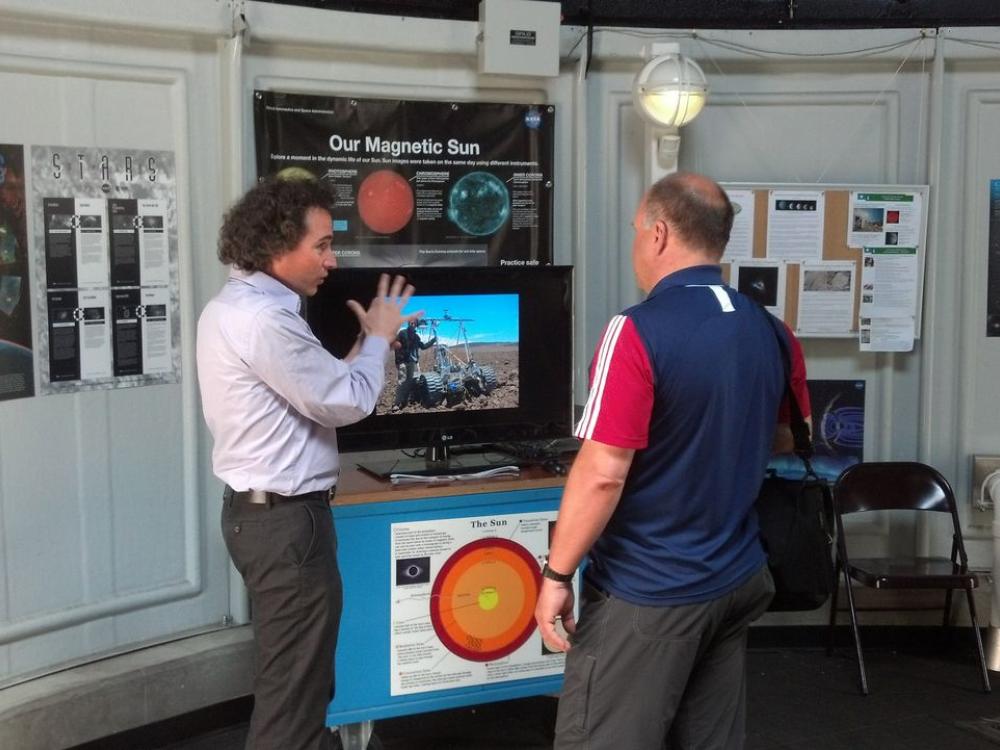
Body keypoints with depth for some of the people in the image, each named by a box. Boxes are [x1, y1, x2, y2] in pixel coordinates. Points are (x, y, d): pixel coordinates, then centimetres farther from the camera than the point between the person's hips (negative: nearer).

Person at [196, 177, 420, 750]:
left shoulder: (234, 307, 11)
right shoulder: (263, 319, -22)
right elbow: (348, 402, -17)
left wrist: (369, 344, 12)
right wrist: (378, 338, -1)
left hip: (261, 510, 11)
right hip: (286, 520, -11)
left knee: (293, 676, 24)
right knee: (294, 687, 0)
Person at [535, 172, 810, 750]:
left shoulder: (640, 331, -19)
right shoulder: (769, 331, 3)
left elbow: (603, 473, -21)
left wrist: (557, 575, -12)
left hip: (647, 593, -7)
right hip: (737, 581, 7)